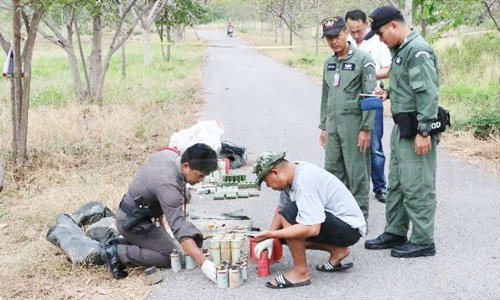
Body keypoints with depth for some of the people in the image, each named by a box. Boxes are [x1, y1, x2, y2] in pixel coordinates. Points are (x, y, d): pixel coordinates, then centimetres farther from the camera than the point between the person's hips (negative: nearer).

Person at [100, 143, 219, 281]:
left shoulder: (169, 153, -8)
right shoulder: (168, 186, -35)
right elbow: (179, 227, -39)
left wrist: (160, 218, 13)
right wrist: (203, 263, -42)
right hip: (132, 223, -9)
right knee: (170, 257, -12)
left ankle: (122, 244, 14)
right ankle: (118, 253, -9)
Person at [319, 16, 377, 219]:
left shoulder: (362, 60, -7)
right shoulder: (329, 63, 14)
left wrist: (366, 129, -14)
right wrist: (323, 126, 17)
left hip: (353, 124, -6)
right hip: (333, 124, 6)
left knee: (357, 172, 0)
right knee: (332, 169, 9)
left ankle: (360, 213, 12)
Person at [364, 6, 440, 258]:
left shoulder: (418, 51, -17)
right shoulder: (399, 50, 14)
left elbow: (427, 93, -22)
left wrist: (424, 132, -23)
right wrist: (388, 93, 9)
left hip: (416, 128, -10)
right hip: (402, 126, 10)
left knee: (417, 187, -3)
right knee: (396, 184, 16)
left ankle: (422, 242, 7)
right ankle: (395, 233, 27)